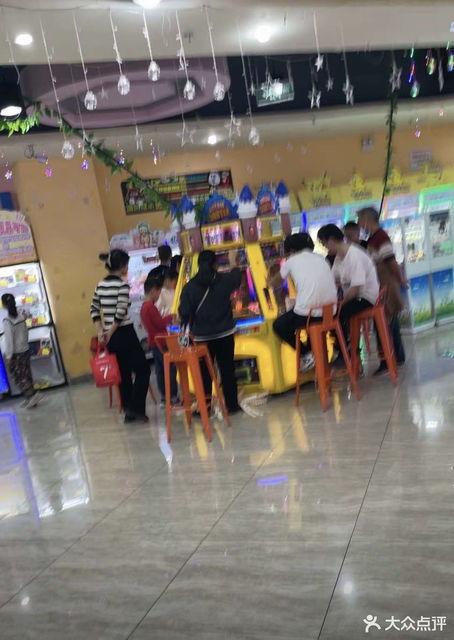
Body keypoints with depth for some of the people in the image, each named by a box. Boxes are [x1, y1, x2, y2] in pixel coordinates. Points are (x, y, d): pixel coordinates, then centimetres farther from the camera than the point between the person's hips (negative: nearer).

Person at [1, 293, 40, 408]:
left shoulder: (7, 321, -19)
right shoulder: (21, 316, -1)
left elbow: (9, 340, -18)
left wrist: (8, 356, -12)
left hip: (14, 354, -6)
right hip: (25, 350, 6)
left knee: (18, 378, 5)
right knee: (26, 375, 13)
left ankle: (32, 395, -4)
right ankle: (29, 399, 20)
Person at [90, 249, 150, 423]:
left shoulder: (101, 284, 9)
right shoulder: (122, 284, -13)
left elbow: (94, 310, 9)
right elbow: (120, 313, -20)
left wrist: (101, 332, 5)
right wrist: (109, 334, -10)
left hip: (111, 336, 7)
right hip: (125, 333, -7)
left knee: (124, 373, 15)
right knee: (142, 369, 4)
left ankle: (128, 411, 20)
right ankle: (136, 409, 0)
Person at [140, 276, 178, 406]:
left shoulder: (143, 307, 12)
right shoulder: (151, 307, -18)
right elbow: (160, 323, -18)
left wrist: (165, 319, 12)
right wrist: (170, 317, -4)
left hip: (153, 342, 10)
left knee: (160, 369, 12)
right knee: (171, 368, -4)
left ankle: (164, 396, 17)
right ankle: (173, 396, -2)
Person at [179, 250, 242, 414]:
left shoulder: (189, 287, -7)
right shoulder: (224, 280, -3)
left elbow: (184, 313, -7)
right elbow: (237, 276, 20)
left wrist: (190, 328, 12)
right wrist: (233, 265, 40)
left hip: (202, 337, 0)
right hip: (225, 334, 0)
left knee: (204, 372, 9)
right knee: (227, 370, 9)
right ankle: (232, 404, 15)